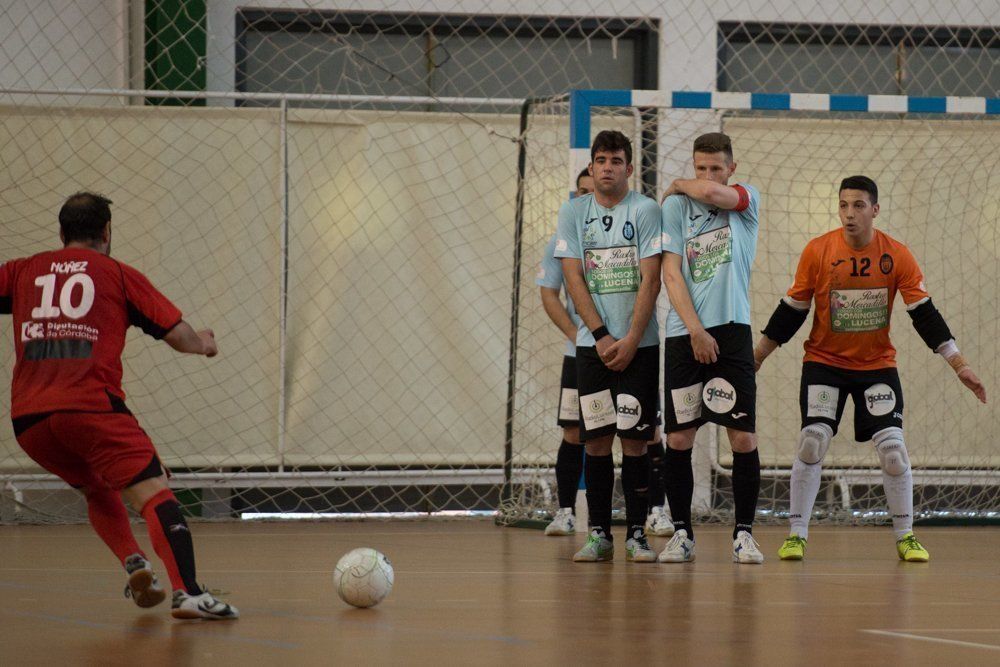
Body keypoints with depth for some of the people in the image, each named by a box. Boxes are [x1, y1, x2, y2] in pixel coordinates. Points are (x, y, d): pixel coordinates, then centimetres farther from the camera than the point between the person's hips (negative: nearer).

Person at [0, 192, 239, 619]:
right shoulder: (118, 275, 12)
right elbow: (178, 334, 11)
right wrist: (203, 344, 32)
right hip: (91, 405, -4)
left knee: (98, 491, 25)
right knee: (154, 492, -8)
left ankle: (132, 562, 1)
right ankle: (186, 592, -28)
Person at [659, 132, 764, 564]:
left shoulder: (748, 200, 6)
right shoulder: (675, 207, 7)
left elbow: (709, 192, -15)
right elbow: (671, 273, 0)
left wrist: (678, 185, 6)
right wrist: (695, 330, -10)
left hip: (732, 331, -1)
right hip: (683, 334, 1)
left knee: (743, 436, -4)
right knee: (678, 437, 0)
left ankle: (744, 533, 5)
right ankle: (682, 533, 10)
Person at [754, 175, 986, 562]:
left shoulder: (897, 256, -10)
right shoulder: (817, 251, -11)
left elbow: (924, 314, -5)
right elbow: (790, 312, -1)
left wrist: (959, 365, -7)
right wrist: (755, 358, 0)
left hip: (877, 365, 1)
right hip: (824, 362, -1)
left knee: (892, 447, -8)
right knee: (812, 442, -13)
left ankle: (905, 537, 8)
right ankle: (796, 536, -2)